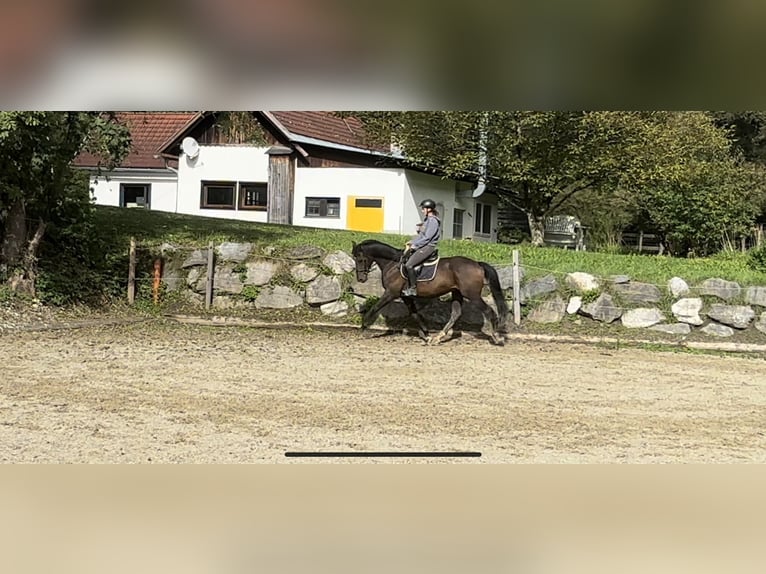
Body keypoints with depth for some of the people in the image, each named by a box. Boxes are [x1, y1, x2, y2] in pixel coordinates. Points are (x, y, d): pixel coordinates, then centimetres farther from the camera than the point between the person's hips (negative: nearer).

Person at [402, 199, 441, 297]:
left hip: (428, 247, -11)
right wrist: (411, 242, 7)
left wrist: (414, 245, -15)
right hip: (422, 246, 11)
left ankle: (413, 289, -16)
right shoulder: (427, 220, 17)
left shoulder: (433, 221, -13)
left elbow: (427, 238, -18)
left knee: (409, 265, -23)